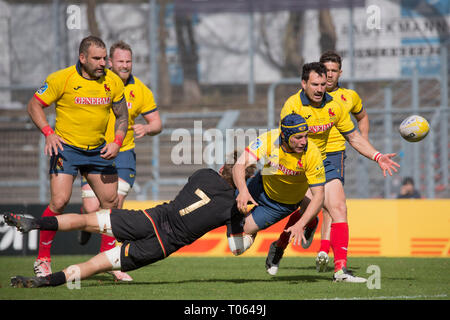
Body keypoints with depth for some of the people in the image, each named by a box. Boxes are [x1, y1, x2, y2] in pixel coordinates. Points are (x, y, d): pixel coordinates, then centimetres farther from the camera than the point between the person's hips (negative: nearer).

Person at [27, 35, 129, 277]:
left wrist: (117, 142, -7)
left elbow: (122, 115, 10)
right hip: (66, 148, -5)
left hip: (98, 149, 5)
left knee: (111, 202, 2)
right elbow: (34, 105, -6)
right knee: (59, 201, -17)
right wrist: (48, 133, -20)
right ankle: (42, 259, -3)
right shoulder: (62, 79, -13)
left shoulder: (112, 81, -1)